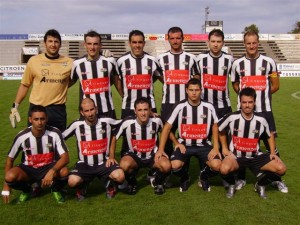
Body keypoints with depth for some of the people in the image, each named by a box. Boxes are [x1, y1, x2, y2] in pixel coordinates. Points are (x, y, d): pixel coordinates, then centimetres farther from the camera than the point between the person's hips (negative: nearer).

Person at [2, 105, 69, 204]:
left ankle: (56, 189, 3)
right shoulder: (21, 137, -16)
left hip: (48, 167, -1)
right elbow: (10, 159, -3)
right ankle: (27, 190, 5)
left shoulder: (55, 133, -19)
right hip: (28, 169, 1)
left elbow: (65, 157, -21)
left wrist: (52, 171, -40)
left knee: (64, 172, -34)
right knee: (10, 176, -31)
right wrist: (6, 185, -6)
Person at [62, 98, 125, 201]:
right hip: (84, 164, 0)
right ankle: (82, 187, 11)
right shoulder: (76, 125, -6)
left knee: (119, 176, -29)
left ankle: (109, 184, 11)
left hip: (104, 163, 0)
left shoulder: (107, 122, -7)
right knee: (73, 181, -30)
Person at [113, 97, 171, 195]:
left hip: (153, 155, 1)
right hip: (134, 155, -1)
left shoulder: (156, 121, -16)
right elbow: (114, 138, -6)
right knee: (124, 165, -34)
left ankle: (157, 182, 7)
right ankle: (132, 183, 2)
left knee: (166, 166, -29)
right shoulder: (127, 123, -20)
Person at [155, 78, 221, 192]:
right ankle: (184, 178, 11)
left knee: (216, 165, -25)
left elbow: (215, 126, 8)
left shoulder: (209, 107, -5)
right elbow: (167, 127, -4)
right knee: (175, 165, -29)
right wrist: (161, 149, -12)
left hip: (203, 145, 1)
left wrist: (216, 148, -3)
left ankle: (204, 176, 14)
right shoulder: (180, 107, -8)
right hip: (184, 144, -1)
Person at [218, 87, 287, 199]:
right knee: (224, 169, -37)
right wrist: (224, 148, 2)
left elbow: (270, 135, 14)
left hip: (255, 156, 3)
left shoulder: (261, 120, -5)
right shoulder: (232, 117, -13)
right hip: (235, 156, -3)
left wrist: (273, 153, 2)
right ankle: (231, 185, 2)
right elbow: (218, 128, 5)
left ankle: (260, 185, 13)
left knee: (281, 169, -17)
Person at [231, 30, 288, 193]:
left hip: (265, 110, -1)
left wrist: (261, 94, 1)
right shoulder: (237, 64, 4)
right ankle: (241, 178, 22)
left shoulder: (269, 62, 0)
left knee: (271, 143, 3)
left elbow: (275, 86, 5)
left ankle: (277, 179, 17)